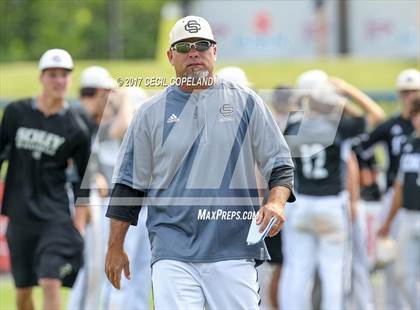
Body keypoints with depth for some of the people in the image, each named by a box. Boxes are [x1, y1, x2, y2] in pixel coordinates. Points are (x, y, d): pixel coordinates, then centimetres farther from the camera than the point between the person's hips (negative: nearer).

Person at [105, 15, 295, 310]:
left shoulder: (246, 102, 9)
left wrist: (276, 202, -12)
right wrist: (115, 248, 9)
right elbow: (129, 183, 13)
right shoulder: (151, 113, 11)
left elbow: (280, 164, 9)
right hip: (173, 253, 0)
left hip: (234, 250, 0)